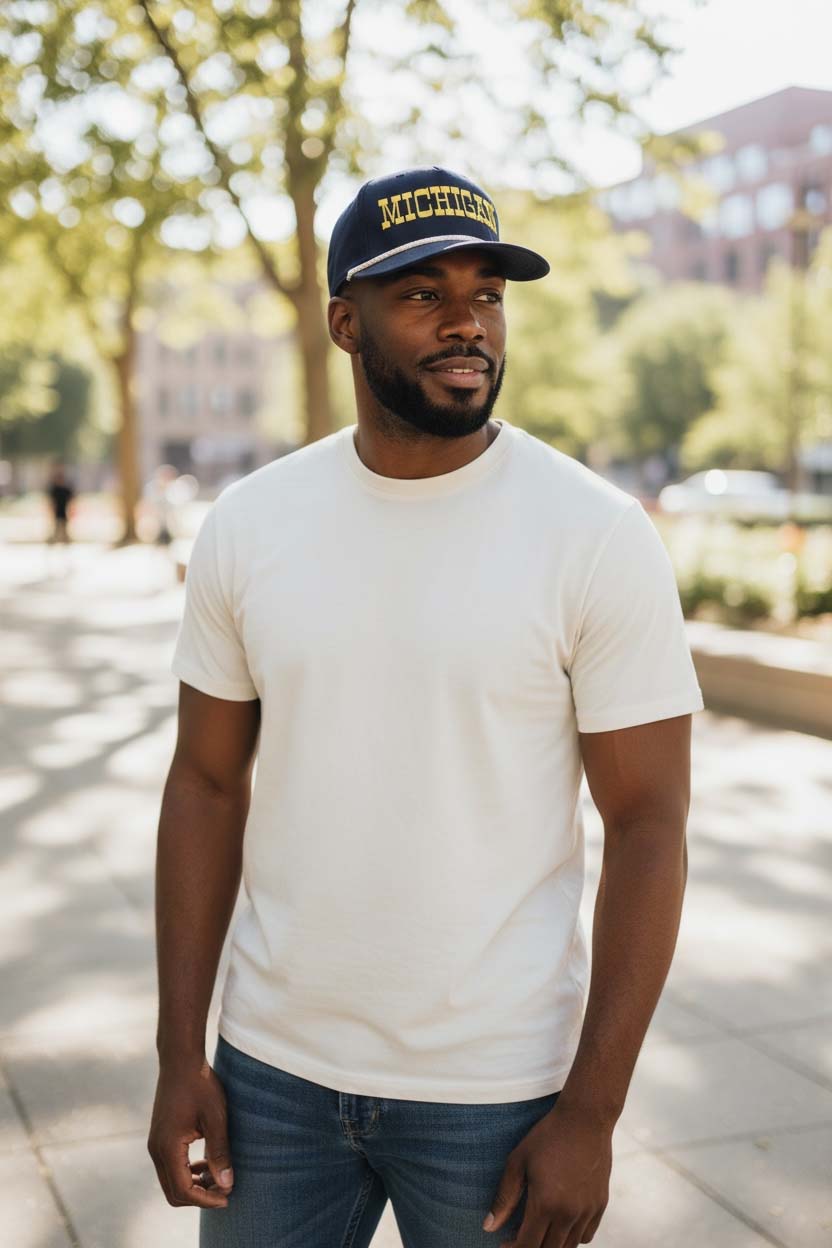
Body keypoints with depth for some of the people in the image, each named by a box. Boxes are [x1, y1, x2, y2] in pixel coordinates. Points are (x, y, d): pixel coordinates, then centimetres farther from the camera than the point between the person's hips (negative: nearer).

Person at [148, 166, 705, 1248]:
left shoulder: (600, 538, -12)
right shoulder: (247, 527, -2)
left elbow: (649, 825, -10)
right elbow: (208, 783, 3)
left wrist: (591, 1112, -11)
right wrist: (179, 1053, 0)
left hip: (499, 1090, -2)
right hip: (274, 1072, 3)